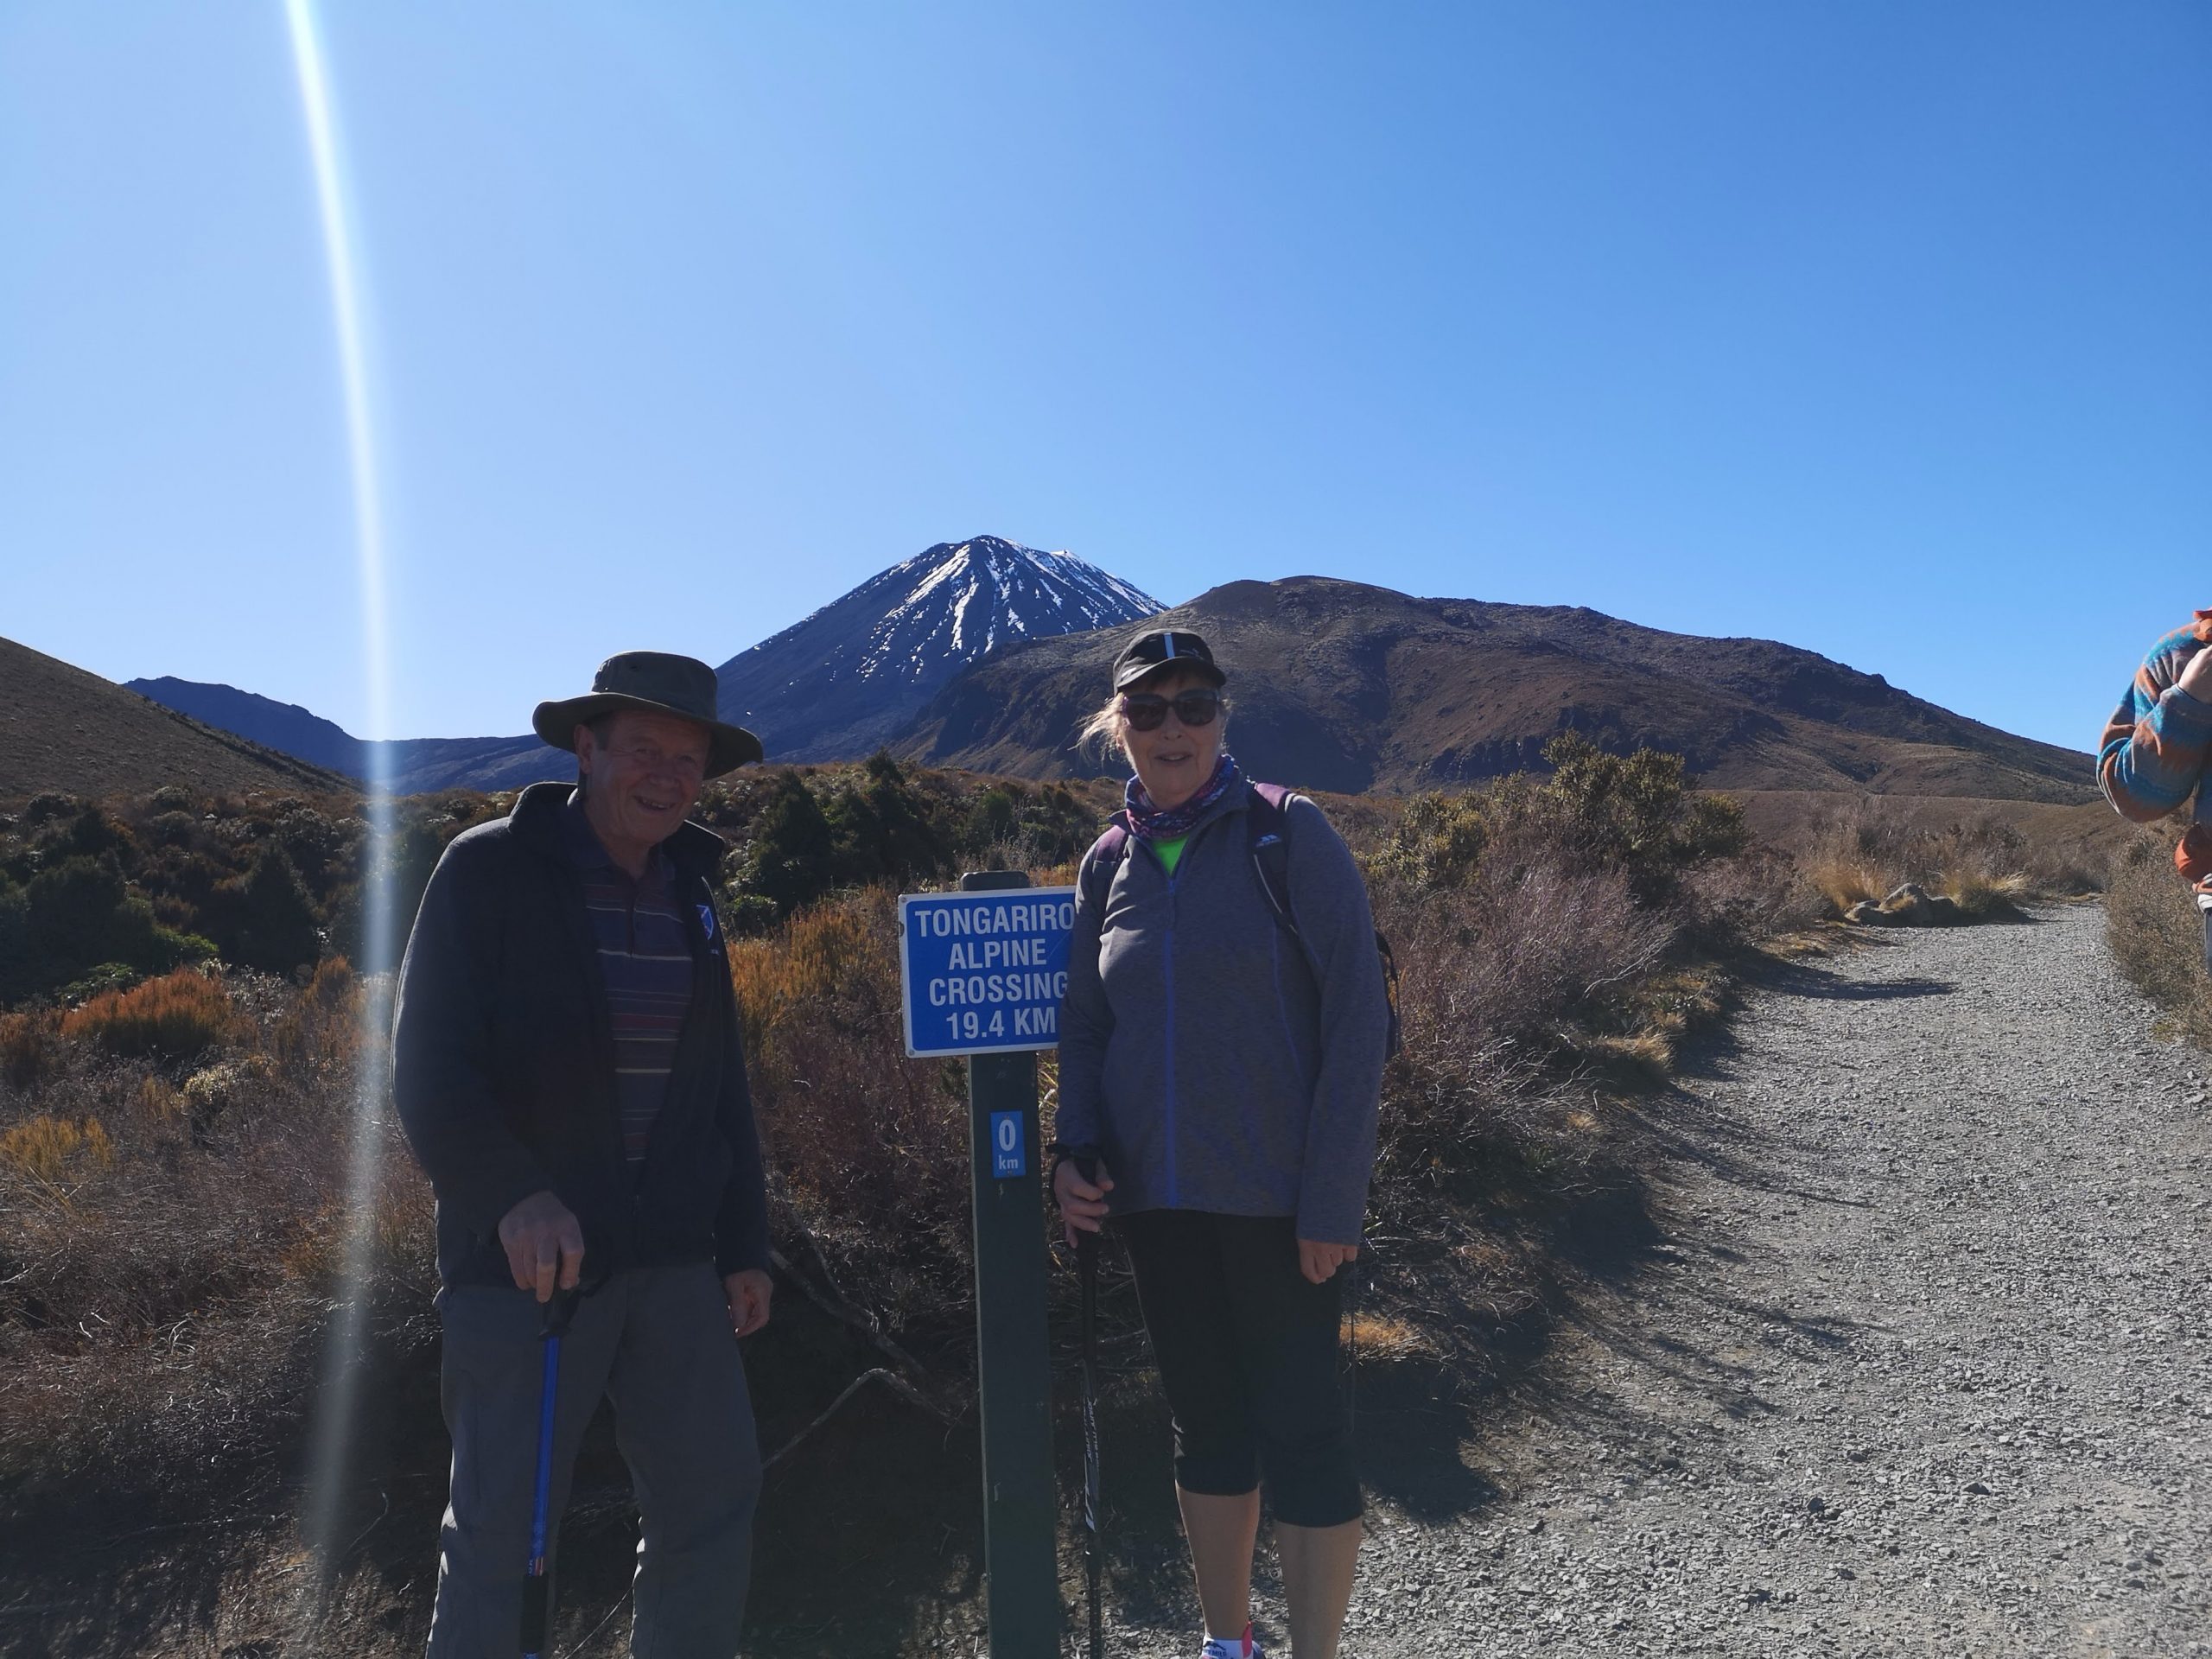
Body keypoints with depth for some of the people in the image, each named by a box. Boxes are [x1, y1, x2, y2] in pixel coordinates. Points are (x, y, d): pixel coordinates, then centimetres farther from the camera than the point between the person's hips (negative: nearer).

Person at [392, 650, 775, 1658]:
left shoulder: (691, 889, 11)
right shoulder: (488, 869, -6)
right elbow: (427, 1066, -12)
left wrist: (743, 1243, 11)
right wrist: (511, 1194, -26)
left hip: (672, 1263, 5)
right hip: (522, 1261, -5)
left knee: (715, 1499, 9)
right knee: (500, 1528, 1)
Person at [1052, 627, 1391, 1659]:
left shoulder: (1287, 832, -9)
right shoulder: (1109, 861, 4)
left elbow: (1357, 1017, -12)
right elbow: (1085, 1022, 11)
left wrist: (1332, 1195, -15)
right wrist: (1074, 1150, -4)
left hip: (1277, 1196, -4)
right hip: (1155, 1195, 5)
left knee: (1297, 1422, 3)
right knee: (1204, 1418, 17)